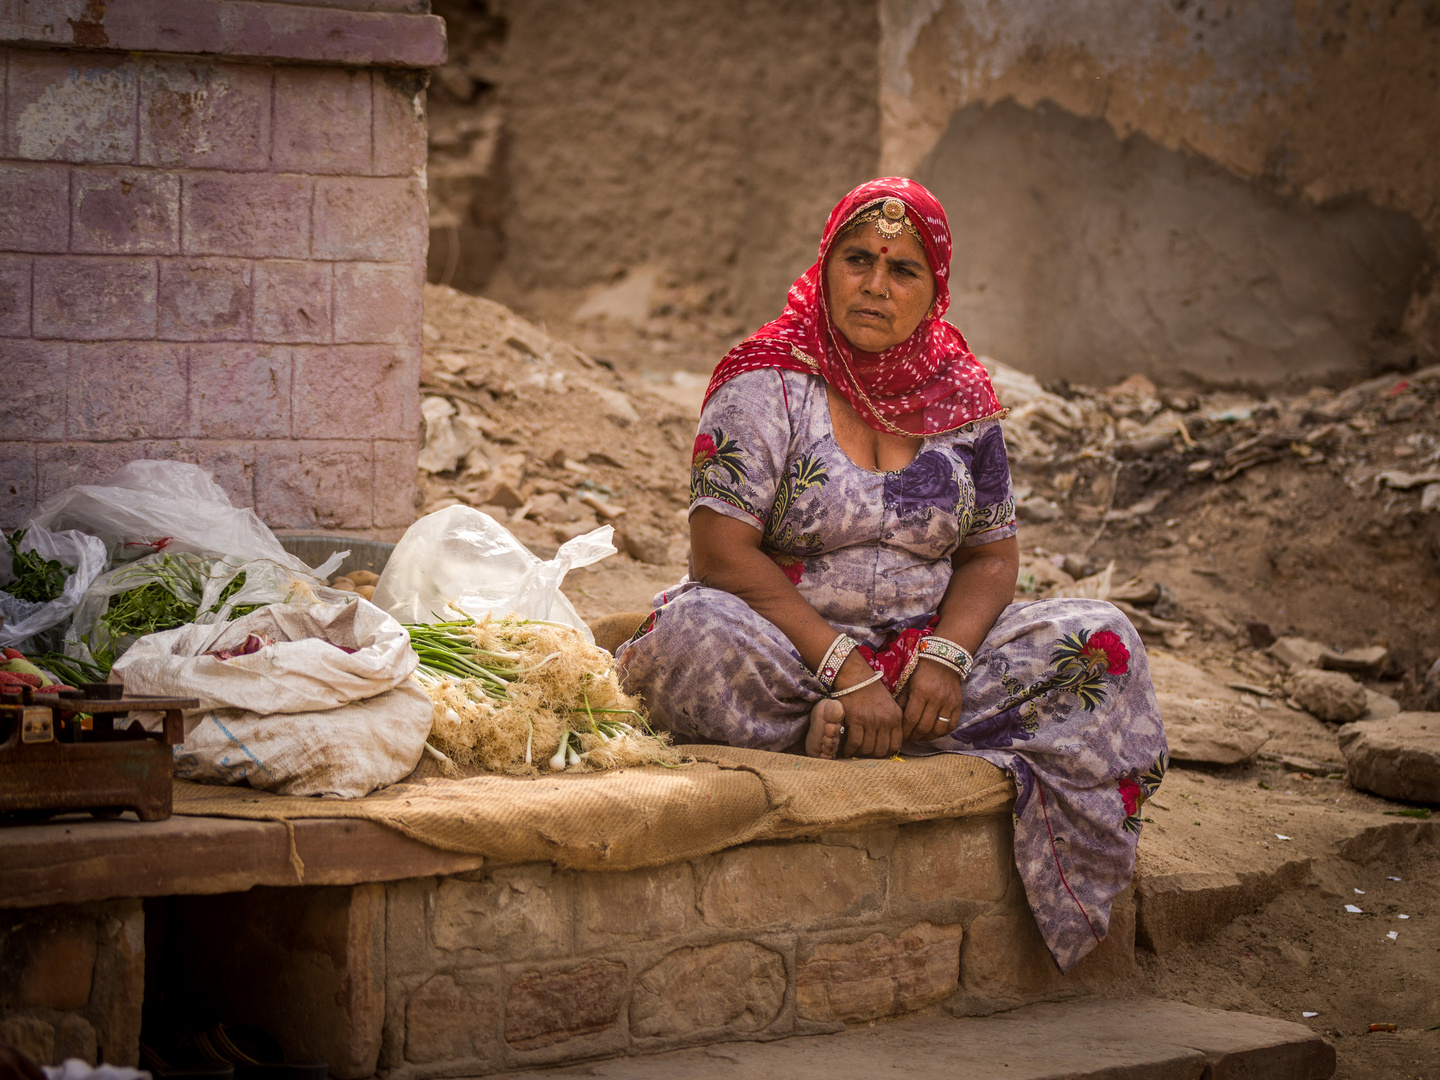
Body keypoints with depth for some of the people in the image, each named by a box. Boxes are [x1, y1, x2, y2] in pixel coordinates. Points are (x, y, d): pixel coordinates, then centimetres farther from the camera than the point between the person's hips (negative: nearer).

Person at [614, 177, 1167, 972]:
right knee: (694, 631, -37)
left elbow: (990, 554, 8)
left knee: (1100, 643, -15)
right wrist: (849, 670, -23)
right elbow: (721, 551, -15)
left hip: (922, 656, 4)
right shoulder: (767, 380, -6)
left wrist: (947, 653, -15)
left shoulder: (960, 397, 7)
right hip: (791, 658, -4)